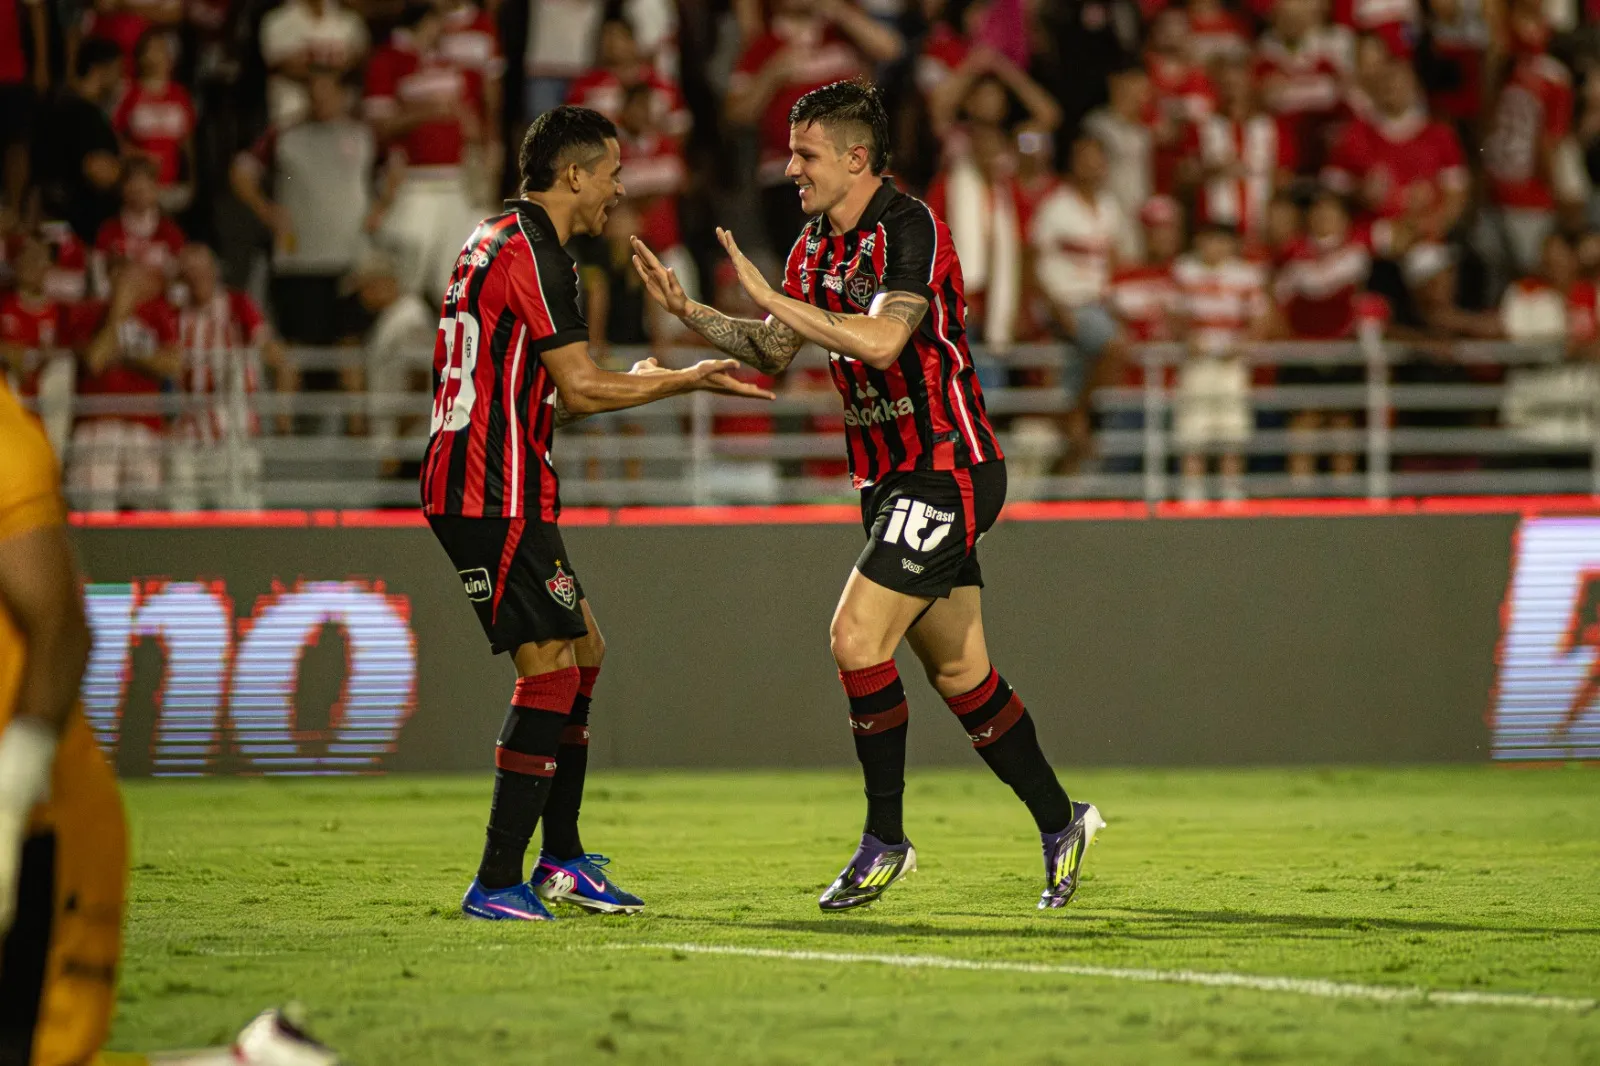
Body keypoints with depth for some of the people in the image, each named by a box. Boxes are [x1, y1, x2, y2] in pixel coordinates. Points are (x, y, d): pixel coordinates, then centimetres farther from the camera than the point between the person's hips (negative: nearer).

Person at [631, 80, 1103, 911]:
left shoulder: (910, 230, -17)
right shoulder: (816, 245, 10)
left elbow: (881, 341, -32)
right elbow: (774, 352, 18)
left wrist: (772, 296, -27)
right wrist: (688, 312, 4)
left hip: (948, 471, -9)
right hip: (889, 478, 9)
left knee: (858, 634, -15)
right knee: (956, 666, 11)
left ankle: (885, 837, -5)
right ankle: (1058, 822, 22)